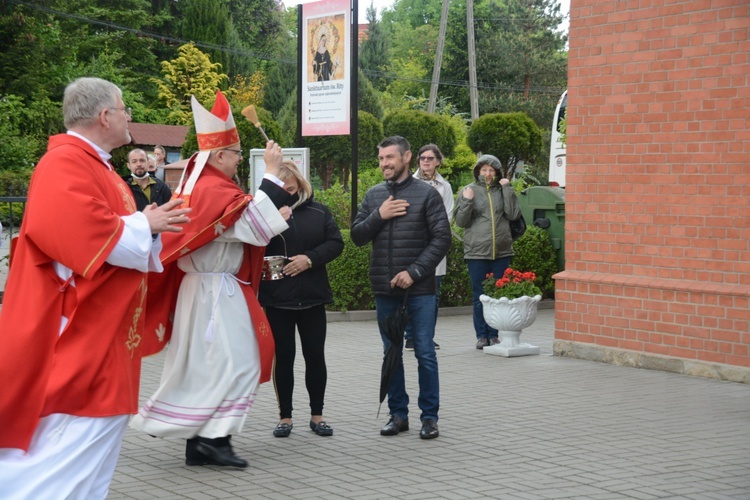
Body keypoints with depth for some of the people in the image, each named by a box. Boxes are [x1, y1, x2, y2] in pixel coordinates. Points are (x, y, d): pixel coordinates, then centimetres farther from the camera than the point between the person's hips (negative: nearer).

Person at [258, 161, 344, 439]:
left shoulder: (318, 212, 4)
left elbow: (336, 243, 0)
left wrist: (311, 258, -15)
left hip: (312, 298, 2)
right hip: (277, 298, -2)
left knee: (315, 355, 7)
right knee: (283, 357, 5)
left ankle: (317, 415, 19)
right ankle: (285, 416, 16)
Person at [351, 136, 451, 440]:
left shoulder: (426, 194, -3)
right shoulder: (373, 196, 10)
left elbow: (442, 238, -7)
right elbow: (357, 236, 8)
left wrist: (414, 272, -14)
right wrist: (378, 216, -10)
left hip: (419, 289, -4)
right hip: (385, 289, 4)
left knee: (425, 353, -1)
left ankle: (429, 416, 8)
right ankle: (398, 414, 18)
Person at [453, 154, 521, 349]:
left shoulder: (502, 191, 8)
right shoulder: (469, 191, 4)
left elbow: (513, 214, -4)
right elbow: (460, 221, 1)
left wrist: (507, 188, -6)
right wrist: (467, 202, -15)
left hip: (501, 252, 2)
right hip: (477, 252, -1)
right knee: (480, 296, 2)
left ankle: (494, 335, 11)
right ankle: (482, 336, 9)